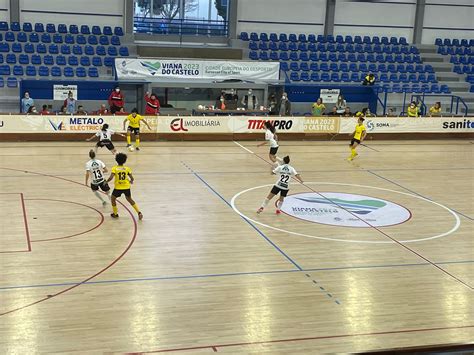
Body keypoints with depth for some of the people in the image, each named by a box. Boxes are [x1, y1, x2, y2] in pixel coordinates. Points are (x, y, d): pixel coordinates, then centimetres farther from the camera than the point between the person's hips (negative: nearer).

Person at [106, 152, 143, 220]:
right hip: (126, 187, 3)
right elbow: (132, 178, 1)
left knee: (112, 199, 24)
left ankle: (115, 214, 29)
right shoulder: (127, 168, 0)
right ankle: (139, 212, 14)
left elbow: (111, 177, -20)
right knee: (129, 199, 24)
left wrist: (106, 181, -1)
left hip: (118, 187, -3)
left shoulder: (114, 168, -8)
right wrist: (131, 181, 24)